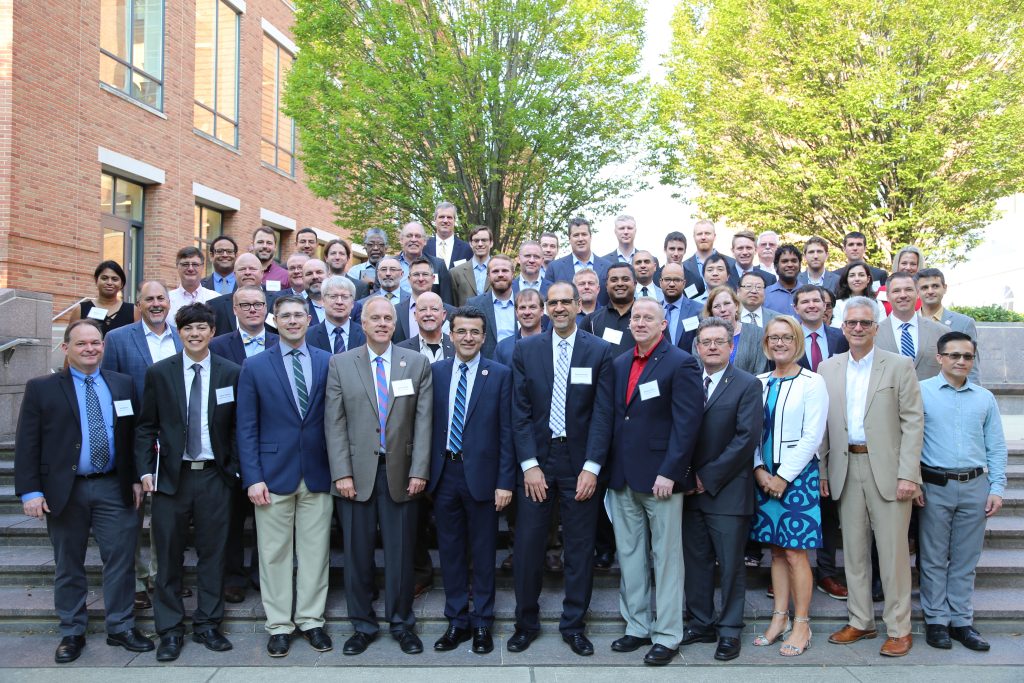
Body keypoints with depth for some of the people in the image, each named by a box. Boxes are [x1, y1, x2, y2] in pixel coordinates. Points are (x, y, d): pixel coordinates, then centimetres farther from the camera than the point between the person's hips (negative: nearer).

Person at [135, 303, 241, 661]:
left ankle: (208, 625, 22)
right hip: (171, 475, 0)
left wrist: (235, 469, -2)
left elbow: (238, 427, 4)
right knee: (169, 556, 6)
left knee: (212, 553, 8)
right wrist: (145, 469, -4)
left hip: (215, 476, 0)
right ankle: (170, 630, 20)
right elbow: (145, 426, 5)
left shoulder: (231, 373, 2)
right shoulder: (159, 373, 3)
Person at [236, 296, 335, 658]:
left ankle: (311, 619, 22)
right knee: (275, 553, 6)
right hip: (274, 474, -1)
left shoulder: (327, 362, 4)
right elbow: (246, 427, 0)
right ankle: (279, 625, 20)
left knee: (315, 550, 8)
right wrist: (253, 477, -7)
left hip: (317, 473, 1)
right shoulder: (255, 366, 1)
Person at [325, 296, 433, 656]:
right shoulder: (340, 364, 4)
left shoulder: (417, 363, 4)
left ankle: (402, 623, 23)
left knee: (400, 552, 7)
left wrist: (419, 471, -6)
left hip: (400, 471, 0)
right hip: (356, 472, 0)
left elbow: (423, 421, 1)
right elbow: (335, 423, 0)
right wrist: (341, 473, -7)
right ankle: (363, 625, 23)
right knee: (357, 552, 8)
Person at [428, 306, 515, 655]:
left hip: (482, 474, -2)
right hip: (445, 473, 3)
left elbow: (506, 431, -5)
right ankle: (457, 621, 26)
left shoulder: (500, 375, -4)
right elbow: (428, 425, 6)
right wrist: (425, 471, 1)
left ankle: (482, 623, 24)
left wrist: (505, 482, -9)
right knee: (450, 550, 12)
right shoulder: (435, 372, 4)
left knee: (483, 551, 9)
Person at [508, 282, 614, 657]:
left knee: (581, 548, 8)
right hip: (536, 460, 1)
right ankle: (526, 623, 23)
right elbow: (520, 411, 0)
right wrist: (529, 465, -8)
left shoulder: (600, 351, 1)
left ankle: (574, 625, 24)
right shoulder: (525, 349, 4)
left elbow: (603, 413, -3)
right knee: (527, 546, 5)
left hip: (580, 462, 0)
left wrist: (592, 467, -10)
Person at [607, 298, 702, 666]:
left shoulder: (680, 363, -7)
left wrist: (669, 473, -18)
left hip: (660, 477, -6)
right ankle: (637, 626, 26)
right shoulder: (619, 364, 12)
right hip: (623, 477, 6)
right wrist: (610, 466, 7)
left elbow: (686, 423, -13)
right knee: (629, 555, 13)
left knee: (666, 557, 4)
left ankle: (667, 635, 15)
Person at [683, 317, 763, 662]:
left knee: (731, 565, 6)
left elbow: (747, 438, -12)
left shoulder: (748, 385, -5)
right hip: (691, 490, 4)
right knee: (695, 562, 12)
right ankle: (700, 624, 26)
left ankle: (730, 631, 20)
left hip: (728, 491, -4)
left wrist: (708, 477, -13)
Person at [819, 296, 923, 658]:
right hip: (846, 469, 4)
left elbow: (913, 422, -5)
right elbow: (822, 424, 9)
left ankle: (899, 628, 14)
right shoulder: (828, 368, 8)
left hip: (887, 469, -3)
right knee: (853, 549, 11)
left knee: (893, 550, 1)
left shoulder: (899, 366, -2)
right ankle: (860, 621, 23)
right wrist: (821, 472, 4)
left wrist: (908, 474, -12)